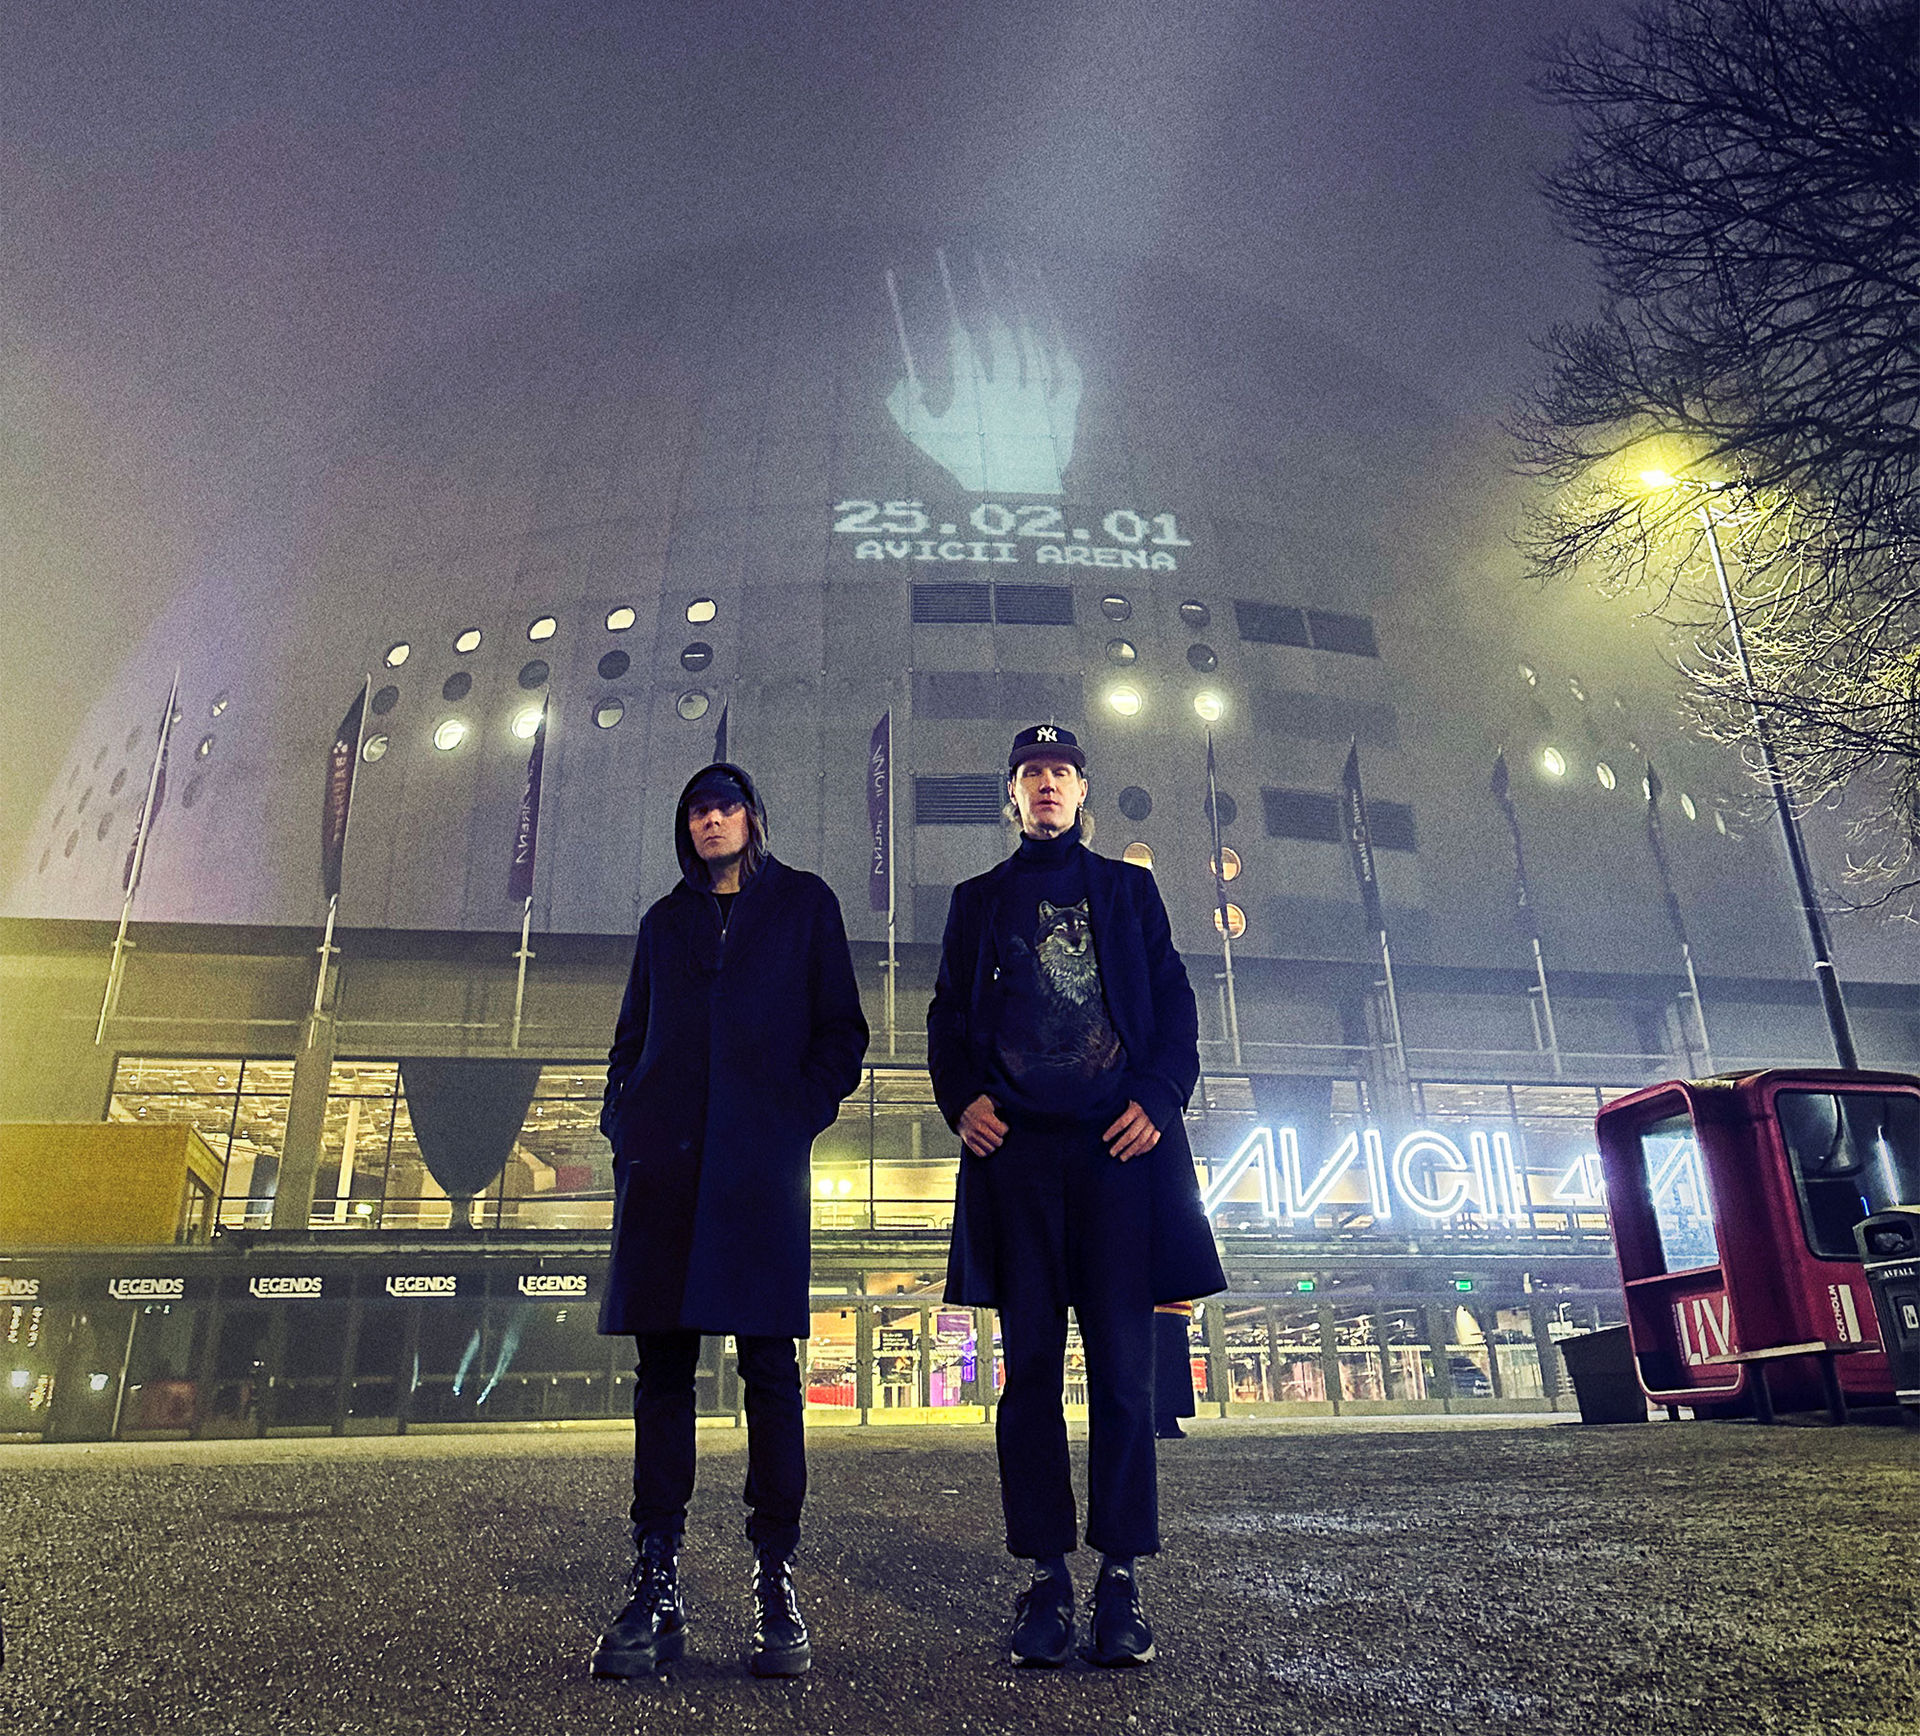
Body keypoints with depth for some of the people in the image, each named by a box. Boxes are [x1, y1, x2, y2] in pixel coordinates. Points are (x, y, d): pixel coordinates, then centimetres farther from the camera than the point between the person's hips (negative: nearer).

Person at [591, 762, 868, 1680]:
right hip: (664, 1161, 3)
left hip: (761, 1158, -3)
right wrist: (624, 1127, 4)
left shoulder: (804, 903, 12)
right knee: (662, 1365, 0)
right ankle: (655, 1587, 4)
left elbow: (840, 1031, 7)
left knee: (768, 1361, -4)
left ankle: (774, 1582, 1)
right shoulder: (665, 921, 21)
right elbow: (630, 1039, 20)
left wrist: (800, 1116, -6)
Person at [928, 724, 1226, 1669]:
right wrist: (961, 1097, -4)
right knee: (1031, 1366, 1)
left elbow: (1174, 1002, 11)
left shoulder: (1128, 889, 18)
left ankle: (1120, 1580, 5)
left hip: (1120, 1142, 0)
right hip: (1016, 1148, 1)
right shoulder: (979, 900, 19)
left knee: (1123, 1365, -3)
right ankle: (1046, 1578, 8)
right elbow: (949, 1014, 14)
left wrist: (1158, 1097, -5)